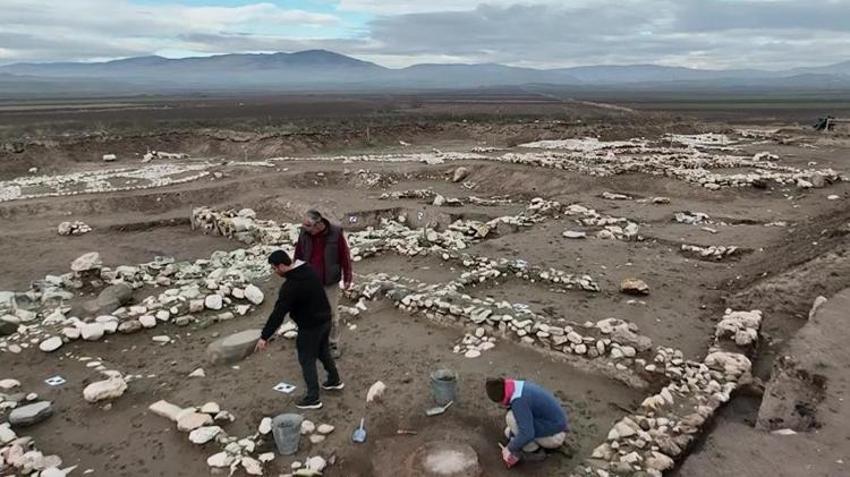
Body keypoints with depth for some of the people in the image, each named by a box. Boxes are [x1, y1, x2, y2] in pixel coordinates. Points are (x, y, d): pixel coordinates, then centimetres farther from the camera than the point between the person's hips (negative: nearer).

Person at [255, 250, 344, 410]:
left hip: (310, 326, -9)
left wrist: (264, 336, -19)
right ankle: (335, 380, 43)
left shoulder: (290, 286, -26)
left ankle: (313, 398, 12)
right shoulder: (308, 270, -1)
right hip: (325, 319, 9)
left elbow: (278, 314, -25)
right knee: (323, 352, 26)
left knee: (307, 360, 5)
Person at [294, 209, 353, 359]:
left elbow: (345, 256, -9)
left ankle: (334, 343, 27)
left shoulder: (335, 233, -18)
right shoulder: (304, 233, -10)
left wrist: (347, 278, -4)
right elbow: (298, 256, 2)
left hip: (330, 282, -2)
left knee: (332, 314, 10)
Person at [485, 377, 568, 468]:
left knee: (511, 417, -21)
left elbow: (527, 434, -33)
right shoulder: (521, 386, -2)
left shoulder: (519, 401, -30)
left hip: (554, 436, -9)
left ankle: (533, 450, -5)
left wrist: (509, 448, -17)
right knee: (508, 432, 17)